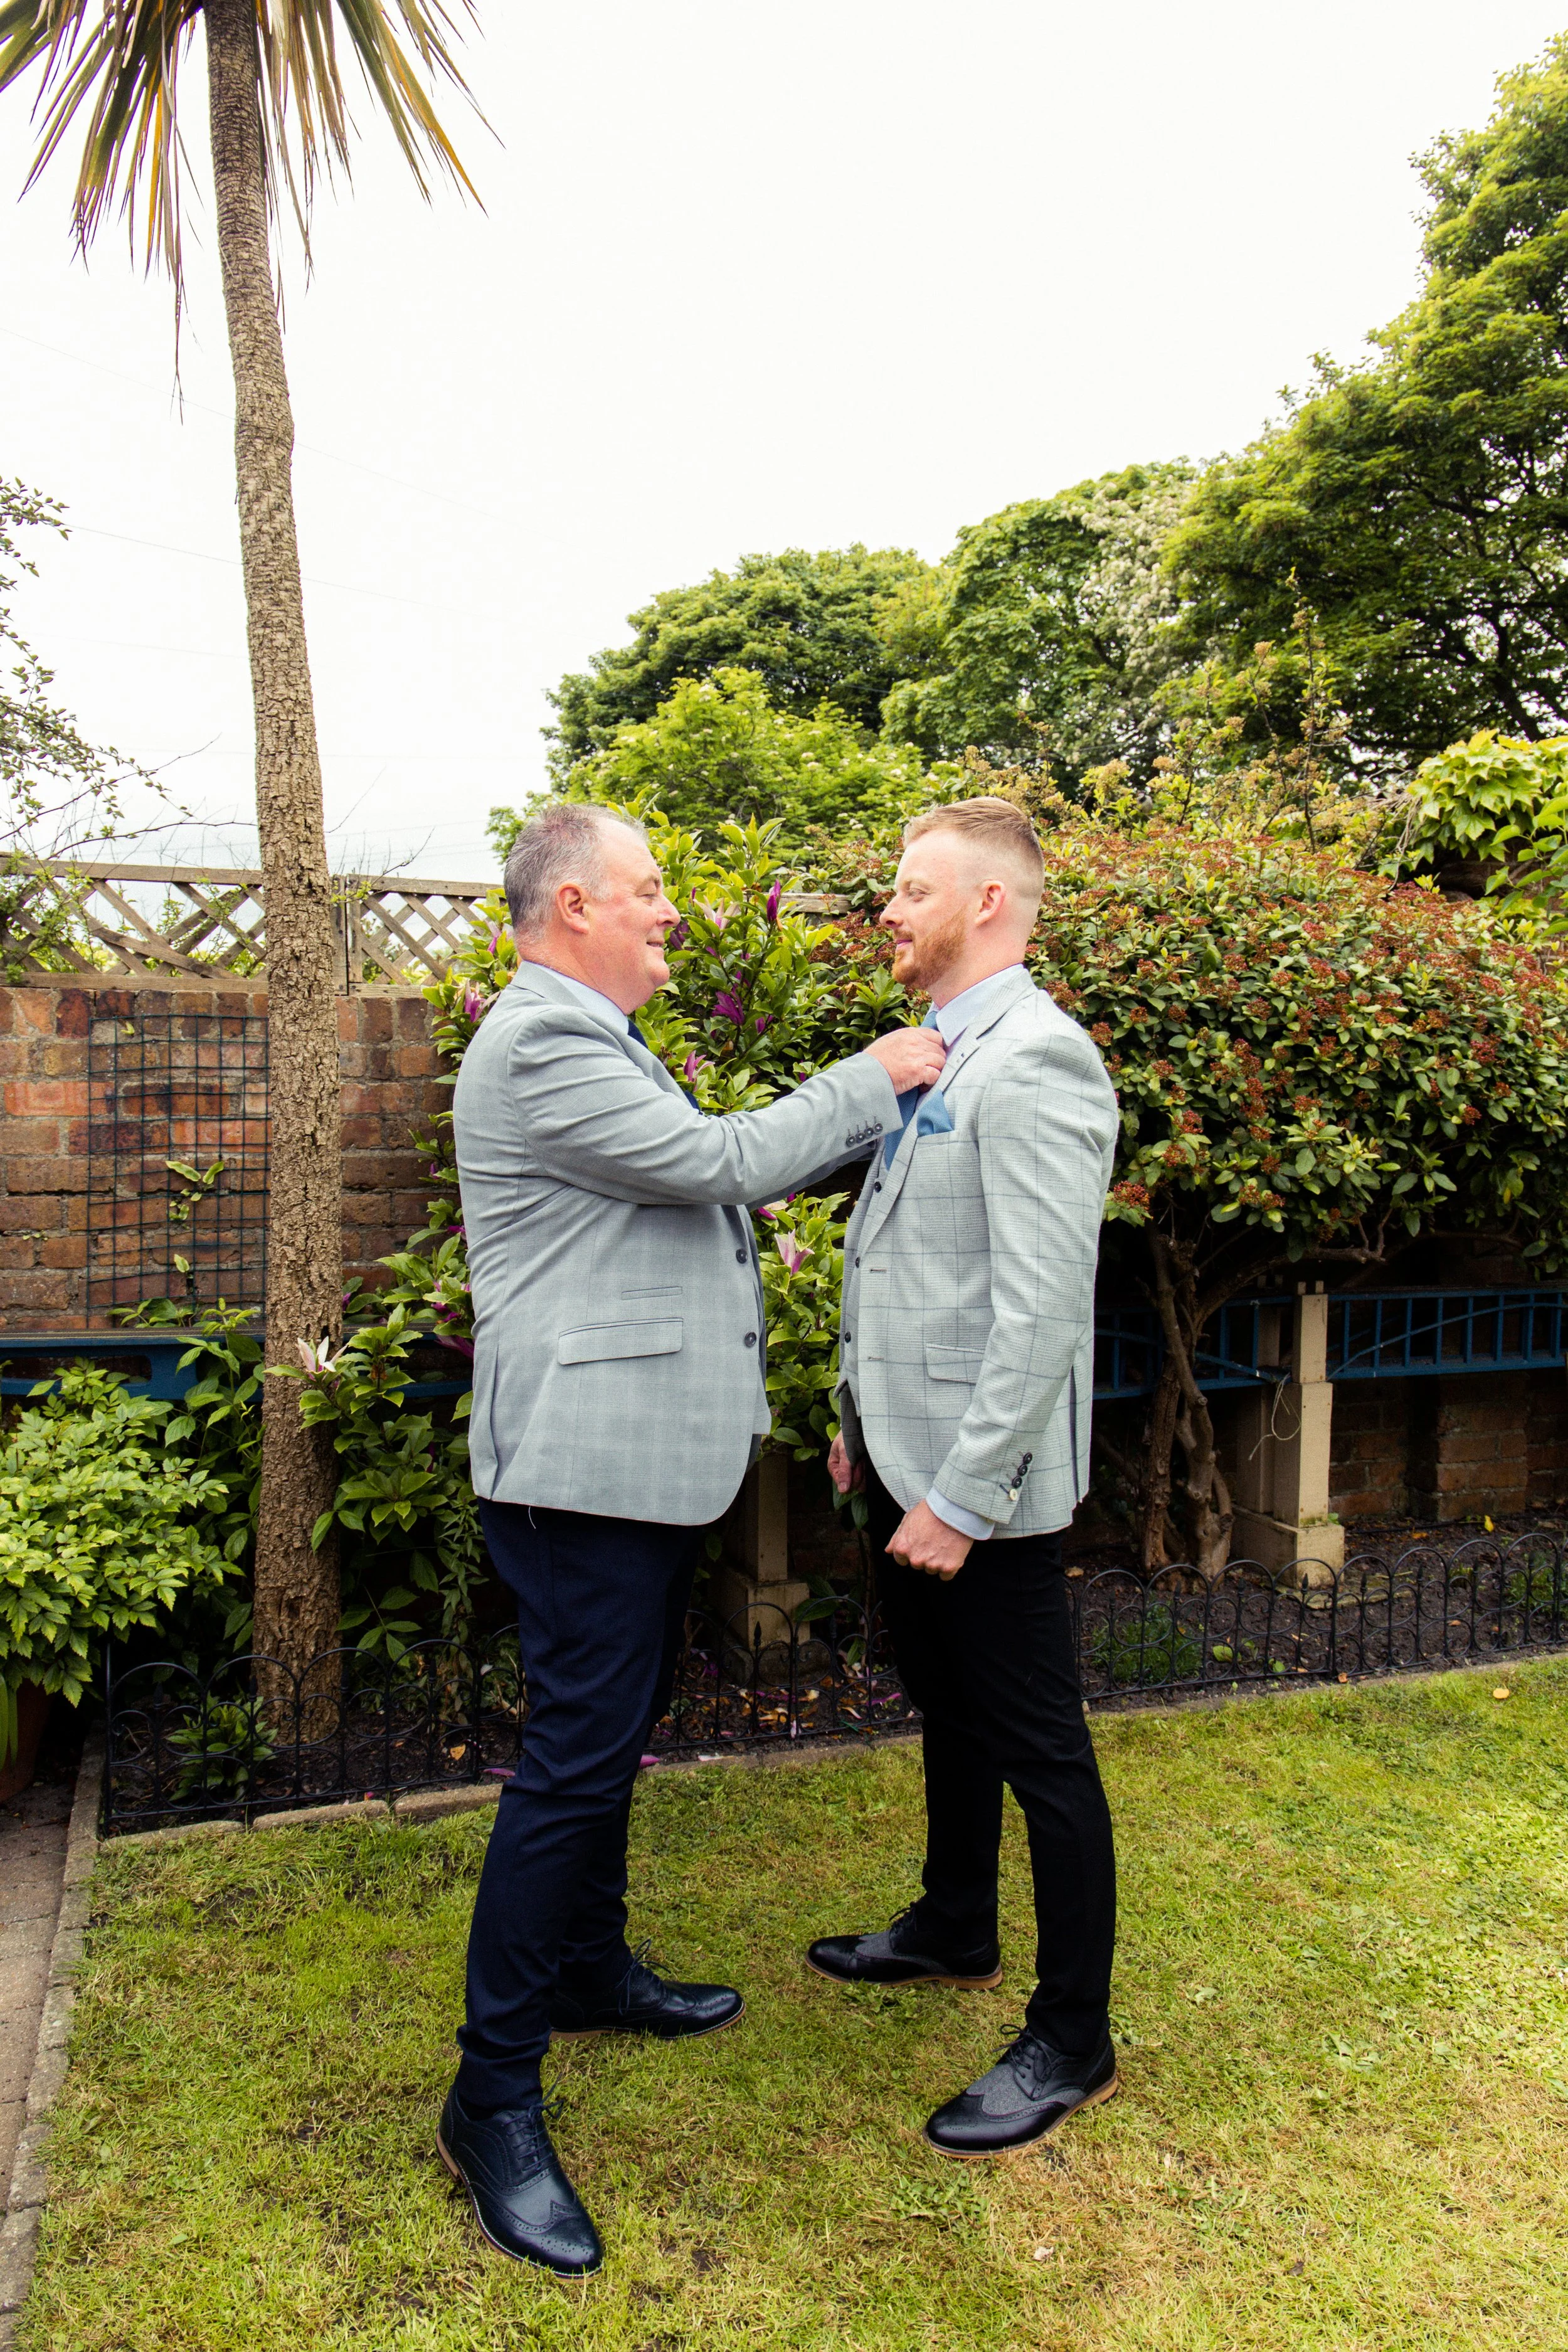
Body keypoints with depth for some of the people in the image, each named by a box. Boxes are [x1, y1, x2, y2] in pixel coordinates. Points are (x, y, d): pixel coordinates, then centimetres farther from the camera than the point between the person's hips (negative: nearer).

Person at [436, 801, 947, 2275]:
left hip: (646, 1461, 11)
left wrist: (879, 1116, 14)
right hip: (586, 1466, -11)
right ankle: (492, 2099, 9)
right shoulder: (539, 1047, -17)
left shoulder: (594, 1042, 19)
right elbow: (724, 1164, -20)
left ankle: (590, 1973, 39)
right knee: (574, 1760, -5)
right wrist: (870, 1081, -7)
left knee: (614, 1735, 21)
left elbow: (719, 1172, 22)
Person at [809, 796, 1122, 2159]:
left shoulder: (1034, 1064, -19)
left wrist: (962, 1496, -23)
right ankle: (955, 1933, 45)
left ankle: (1073, 2042, 23)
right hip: (909, 1458, 10)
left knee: (1040, 1751, 5)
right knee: (948, 1710, 24)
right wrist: (863, 1416, 18)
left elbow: (1039, 1310, -24)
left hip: (984, 1483, -10)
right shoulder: (934, 1056, 12)